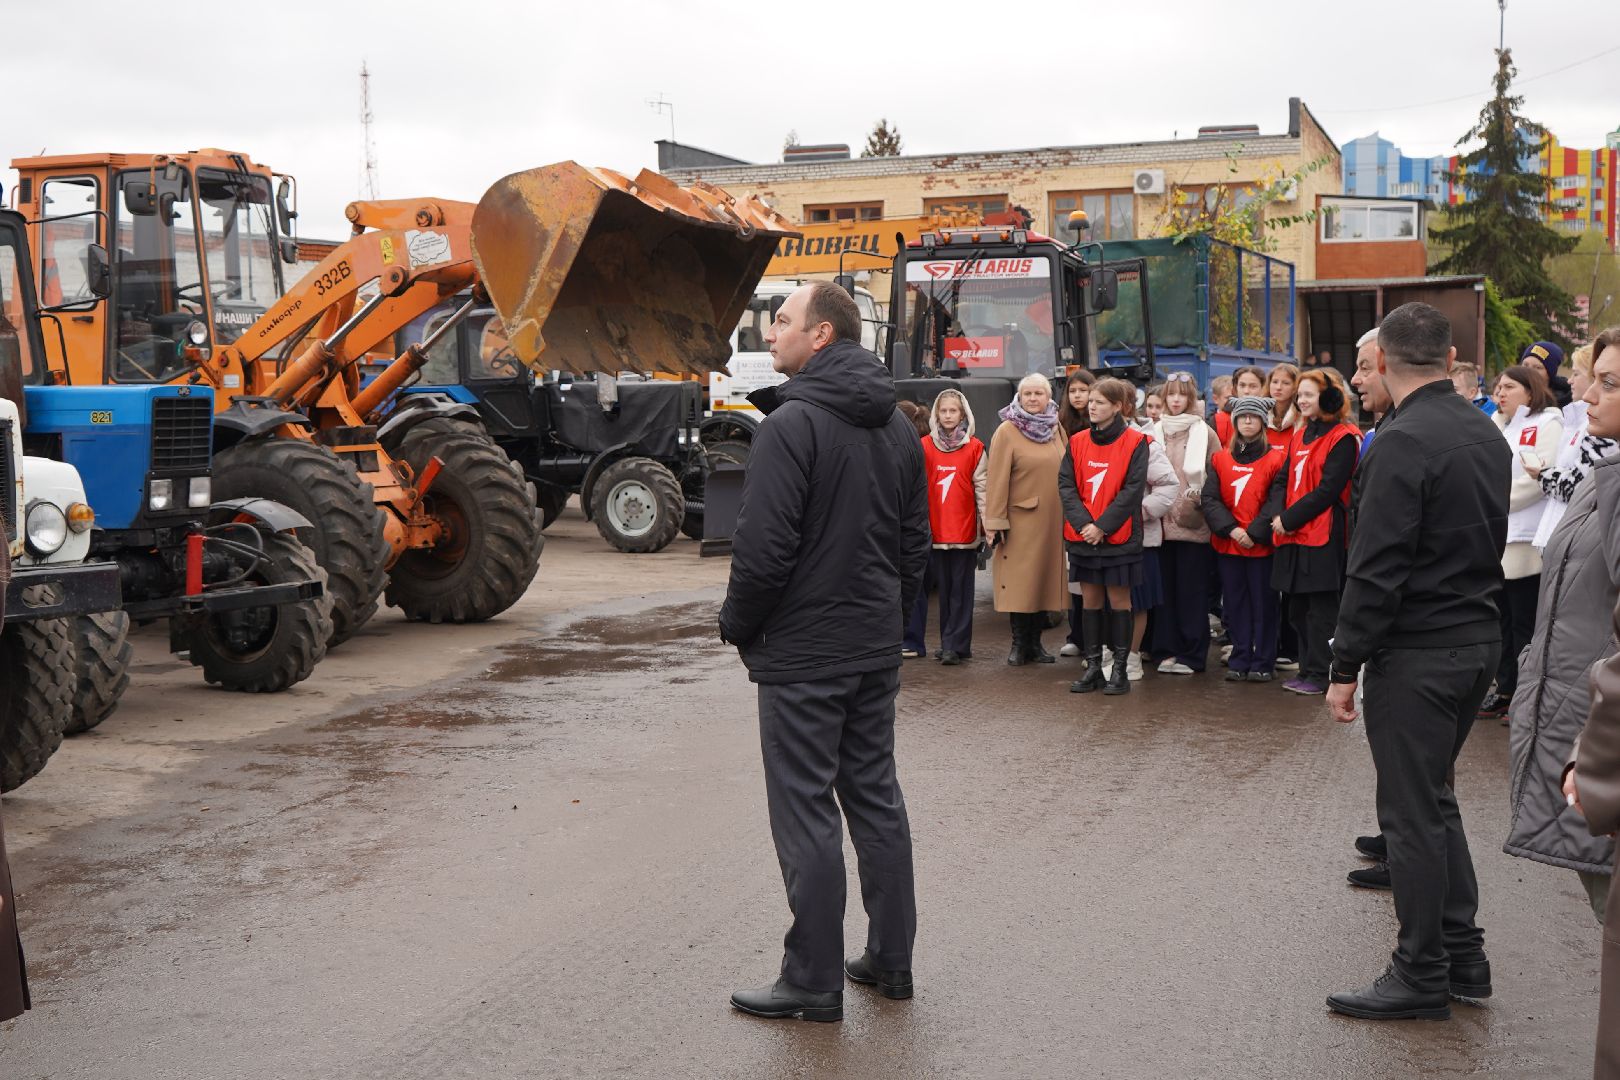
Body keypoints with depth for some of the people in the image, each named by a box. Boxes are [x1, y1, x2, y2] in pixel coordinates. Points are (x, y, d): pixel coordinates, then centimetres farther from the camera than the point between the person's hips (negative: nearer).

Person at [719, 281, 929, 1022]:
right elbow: (916, 539, 14)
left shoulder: (792, 423, -16)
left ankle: (813, 982, 7)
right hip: (877, 650, 8)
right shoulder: (897, 427, 10)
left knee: (806, 812, 0)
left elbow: (763, 546, -20)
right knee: (876, 797, 15)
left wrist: (738, 625, -5)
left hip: (802, 654, -8)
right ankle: (891, 959, 24)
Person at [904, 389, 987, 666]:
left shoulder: (975, 448, 2)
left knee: (960, 589, -1)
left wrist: (986, 522, -2)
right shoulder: (924, 446, 6)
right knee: (944, 587, 7)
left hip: (965, 530, -2)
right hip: (935, 529, 2)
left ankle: (954, 644, 2)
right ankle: (953, 644, 14)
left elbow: (981, 487, 2)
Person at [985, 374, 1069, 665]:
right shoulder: (1006, 432, -6)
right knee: (1020, 583, -1)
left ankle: (1035, 642, 18)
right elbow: (997, 480, -9)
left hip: (1053, 521, 5)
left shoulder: (1057, 429, 11)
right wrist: (996, 521, -13)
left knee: (1045, 581, 9)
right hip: (1021, 520, -5)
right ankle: (1019, 644, 10)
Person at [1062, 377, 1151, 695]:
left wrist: (1102, 526, -15)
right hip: (1083, 535, 4)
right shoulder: (1077, 442, 6)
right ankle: (1092, 668, 16)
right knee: (1090, 600, 8)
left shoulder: (1135, 442, -6)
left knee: (1118, 600, 2)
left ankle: (1120, 670, 10)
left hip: (1118, 536, -4)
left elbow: (1132, 490, -11)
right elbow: (1066, 484, 1)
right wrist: (1083, 523, -12)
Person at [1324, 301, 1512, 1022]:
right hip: (1480, 639, 9)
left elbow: (1375, 570, -21)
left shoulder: (1402, 443, -19)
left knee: (1413, 811, 2)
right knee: (1433, 796, 19)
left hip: (1417, 652, -9)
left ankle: (1422, 976, 12)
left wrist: (1345, 667, -15)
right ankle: (1463, 955, 26)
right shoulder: (1486, 433, 9)